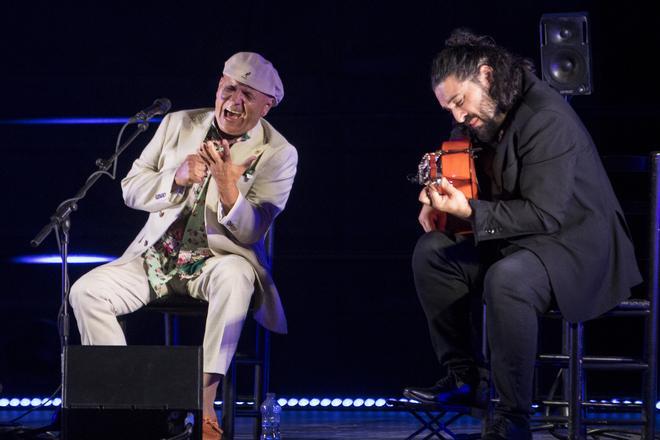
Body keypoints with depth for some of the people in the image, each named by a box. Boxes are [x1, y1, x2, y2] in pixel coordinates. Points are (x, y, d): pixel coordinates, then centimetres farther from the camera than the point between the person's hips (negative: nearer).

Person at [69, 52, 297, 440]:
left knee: (233, 275, -40)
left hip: (218, 259, -4)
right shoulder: (180, 124, 8)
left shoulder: (279, 154, -4)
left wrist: (227, 184, -29)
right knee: (86, 292, -21)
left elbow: (248, 233, -10)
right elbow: (131, 189, 6)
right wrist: (178, 177, -14)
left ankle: (204, 405, -39)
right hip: (156, 259, 4)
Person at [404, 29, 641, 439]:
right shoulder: (486, 119, 8)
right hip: (517, 238, 10)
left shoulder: (547, 119, -22)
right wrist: (440, 196, 1)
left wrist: (470, 212, -29)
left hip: (578, 244, -10)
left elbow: (544, 213, -27)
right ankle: (462, 378, 6)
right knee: (432, 251, 2)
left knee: (506, 279, -37)